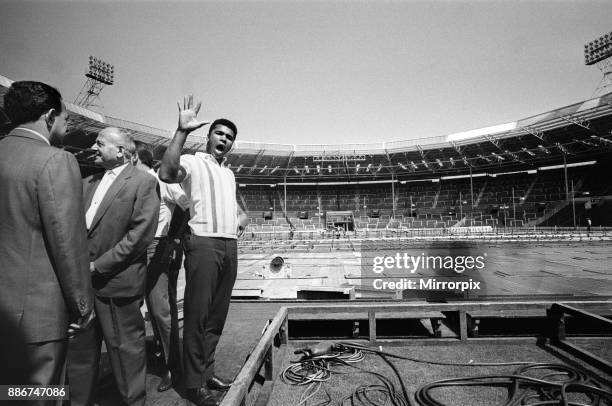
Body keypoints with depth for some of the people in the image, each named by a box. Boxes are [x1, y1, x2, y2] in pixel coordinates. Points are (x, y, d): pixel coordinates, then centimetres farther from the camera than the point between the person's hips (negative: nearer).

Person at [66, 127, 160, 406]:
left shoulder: (143, 182, -7)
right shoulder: (87, 183, 15)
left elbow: (141, 234, -15)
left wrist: (98, 266, -15)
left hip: (116, 283, -6)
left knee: (125, 349, 6)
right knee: (79, 349, 19)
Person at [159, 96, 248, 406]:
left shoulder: (228, 173, 23)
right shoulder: (193, 162, 1)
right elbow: (167, 174, -21)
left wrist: (241, 215, 12)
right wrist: (182, 131, -24)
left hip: (230, 246, 7)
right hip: (203, 243, -7)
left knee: (217, 315, 11)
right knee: (198, 314, -2)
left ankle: (206, 372, 23)